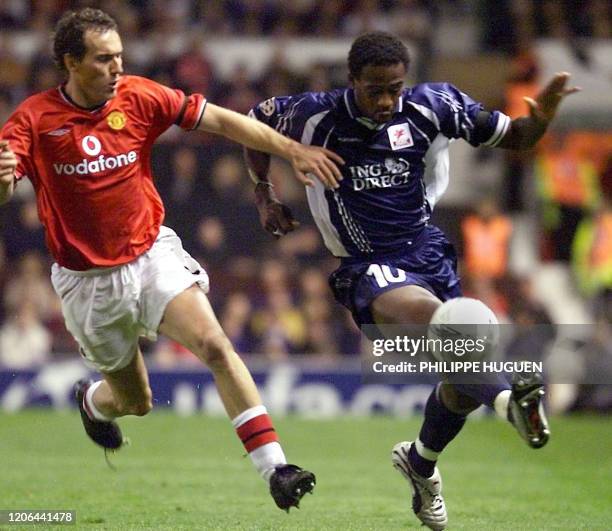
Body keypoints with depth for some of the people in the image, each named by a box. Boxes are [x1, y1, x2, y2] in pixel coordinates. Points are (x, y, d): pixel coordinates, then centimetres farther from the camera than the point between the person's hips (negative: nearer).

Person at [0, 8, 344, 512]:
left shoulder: (137, 96, -6)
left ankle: (275, 469, -27)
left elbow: (220, 120, -4)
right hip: (88, 280, -1)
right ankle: (93, 401, 50)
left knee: (214, 344, -24)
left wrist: (292, 150, -11)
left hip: (152, 255, 1)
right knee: (135, 402, 11)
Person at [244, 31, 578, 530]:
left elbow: (513, 137, 1)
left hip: (428, 251, 4)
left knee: (465, 386, 4)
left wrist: (543, 114, -20)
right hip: (367, 266, -4)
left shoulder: (432, 106, -7)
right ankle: (509, 398, -60)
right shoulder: (316, 116, -11)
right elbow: (255, 124, 10)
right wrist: (265, 195, 6)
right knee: (422, 309, -38)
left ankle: (421, 463, 36)